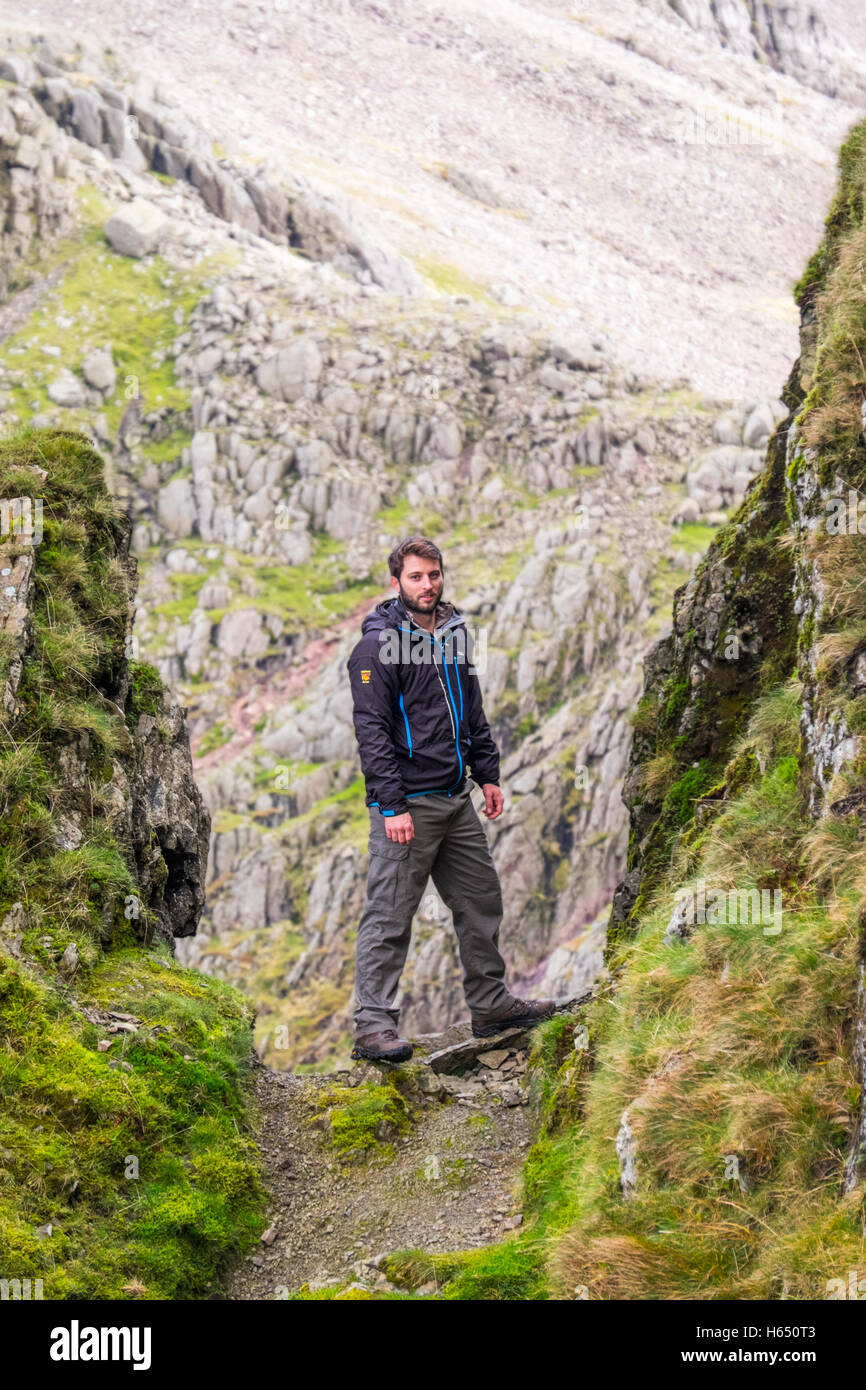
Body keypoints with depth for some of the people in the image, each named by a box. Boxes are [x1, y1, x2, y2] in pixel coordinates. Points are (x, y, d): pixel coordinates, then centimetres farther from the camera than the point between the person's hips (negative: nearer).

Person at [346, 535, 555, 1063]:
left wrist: (488, 775, 16)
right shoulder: (379, 645, -12)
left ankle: (491, 1004, 27)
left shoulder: (455, 634, 12)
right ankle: (373, 1027, -1)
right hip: (407, 803, -8)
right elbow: (372, 731, -16)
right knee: (390, 917, -5)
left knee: (482, 899, 14)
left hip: (456, 799, 8)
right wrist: (392, 806, -20)